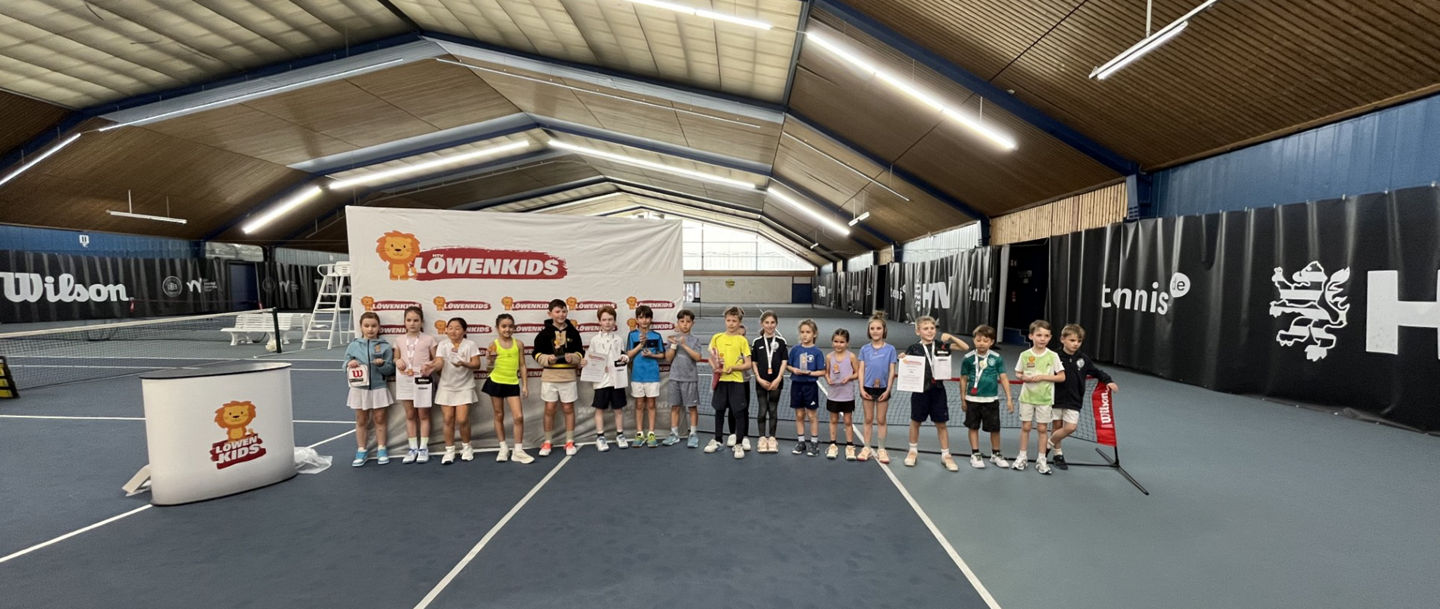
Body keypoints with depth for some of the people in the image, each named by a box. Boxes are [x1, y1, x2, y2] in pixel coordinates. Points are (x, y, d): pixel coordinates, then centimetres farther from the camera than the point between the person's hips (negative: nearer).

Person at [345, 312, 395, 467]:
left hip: (378, 388, -1)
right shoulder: (353, 345, 0)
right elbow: (346, 363, 6)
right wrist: (349, 364, -16)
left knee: (379, 419, 9)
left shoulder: (384, 346, -4)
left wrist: (382, 364, -23)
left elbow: (390, 369, -3)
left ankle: (381, 449, 20)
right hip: (359, 388, 1)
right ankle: (361, 450, 22)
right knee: (361, 421, 11)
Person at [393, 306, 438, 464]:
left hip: (422, 380, -3)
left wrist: (431, 366, -20)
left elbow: (437, 360, 0)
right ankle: (413, 448, 17)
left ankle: (423, 448, 12)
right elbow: (396, 358, 16)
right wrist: (398, 362, -6)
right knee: (410, 415, 9)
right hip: (405, 381, 3)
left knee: (423, 415, 4)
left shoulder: (428, 339, -3)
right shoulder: (400, 341, 6)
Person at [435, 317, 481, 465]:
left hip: (464, 387, -2)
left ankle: (466, 447, 17)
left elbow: (477, 364, -8)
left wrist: (464, 364, -26)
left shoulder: (470, 344, -4)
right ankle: (449, 451, 16)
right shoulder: (443, 344, 0)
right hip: (446, 387, 2)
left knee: (462, 419, -7)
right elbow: (440, 363, -11)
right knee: (448, 419, 3)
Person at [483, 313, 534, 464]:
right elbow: (490, 368, -1)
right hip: (496, 383, 0)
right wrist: (492, 358, -22)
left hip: (513, 383, 1)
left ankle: (518, 451, 5)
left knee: (519, 416, -6)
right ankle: (504, 448, 24)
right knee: (499, 416, 11)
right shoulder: (494, 345, -5)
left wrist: (525, 385, 3)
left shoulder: (518, 344, -1)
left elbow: (522, 365, 5)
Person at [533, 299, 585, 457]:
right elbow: (537, 353, 2)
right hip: (549, 375, -1)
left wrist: (573, 357, -13)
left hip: (568, 376, 1)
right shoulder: (545, 333, -2)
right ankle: (547, 442, 20)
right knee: (549, 409, 5)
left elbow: (580, 353, 7)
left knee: (569, 408, 8)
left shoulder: (573, 332, 2)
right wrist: (547, 359, -16)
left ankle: (570, 442, 20)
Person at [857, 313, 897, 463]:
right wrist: (861, 388, -7)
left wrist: (888, 390, -9)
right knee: (868, 419, 11)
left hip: (883, 389, -1)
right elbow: (861, 370, 0)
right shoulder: (864, 349, -2)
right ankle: (867, 448, 20)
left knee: (881, 420, 10)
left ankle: (881, 449, 20)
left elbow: (892, 371, -4)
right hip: (868, 388, 1)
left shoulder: (890, 349, -5)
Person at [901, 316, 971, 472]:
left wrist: (950, 337, -9)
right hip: (920, 390, -1)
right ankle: (913, 451, 29)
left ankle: (946, 455, 20)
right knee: (915, 421, 12)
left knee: (941, 424, 8)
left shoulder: (941, 346, 1)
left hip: (937, 390, 1)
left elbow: (965, 347, 4)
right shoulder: (913, 349, -5)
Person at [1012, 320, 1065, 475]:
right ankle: (1022, 457, 19)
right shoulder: (1025, 355, -2)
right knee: (1025, 427, 7)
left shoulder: (1053, 356, -5)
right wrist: (1024, 377, -15)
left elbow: (1062, 377, -4)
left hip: (1044, 398, -1)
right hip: (1027, 396, 1)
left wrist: (1043, 376, -16)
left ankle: (1041, 460, 17)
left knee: (1043, 428, 5)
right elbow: (1018, 373, 8)